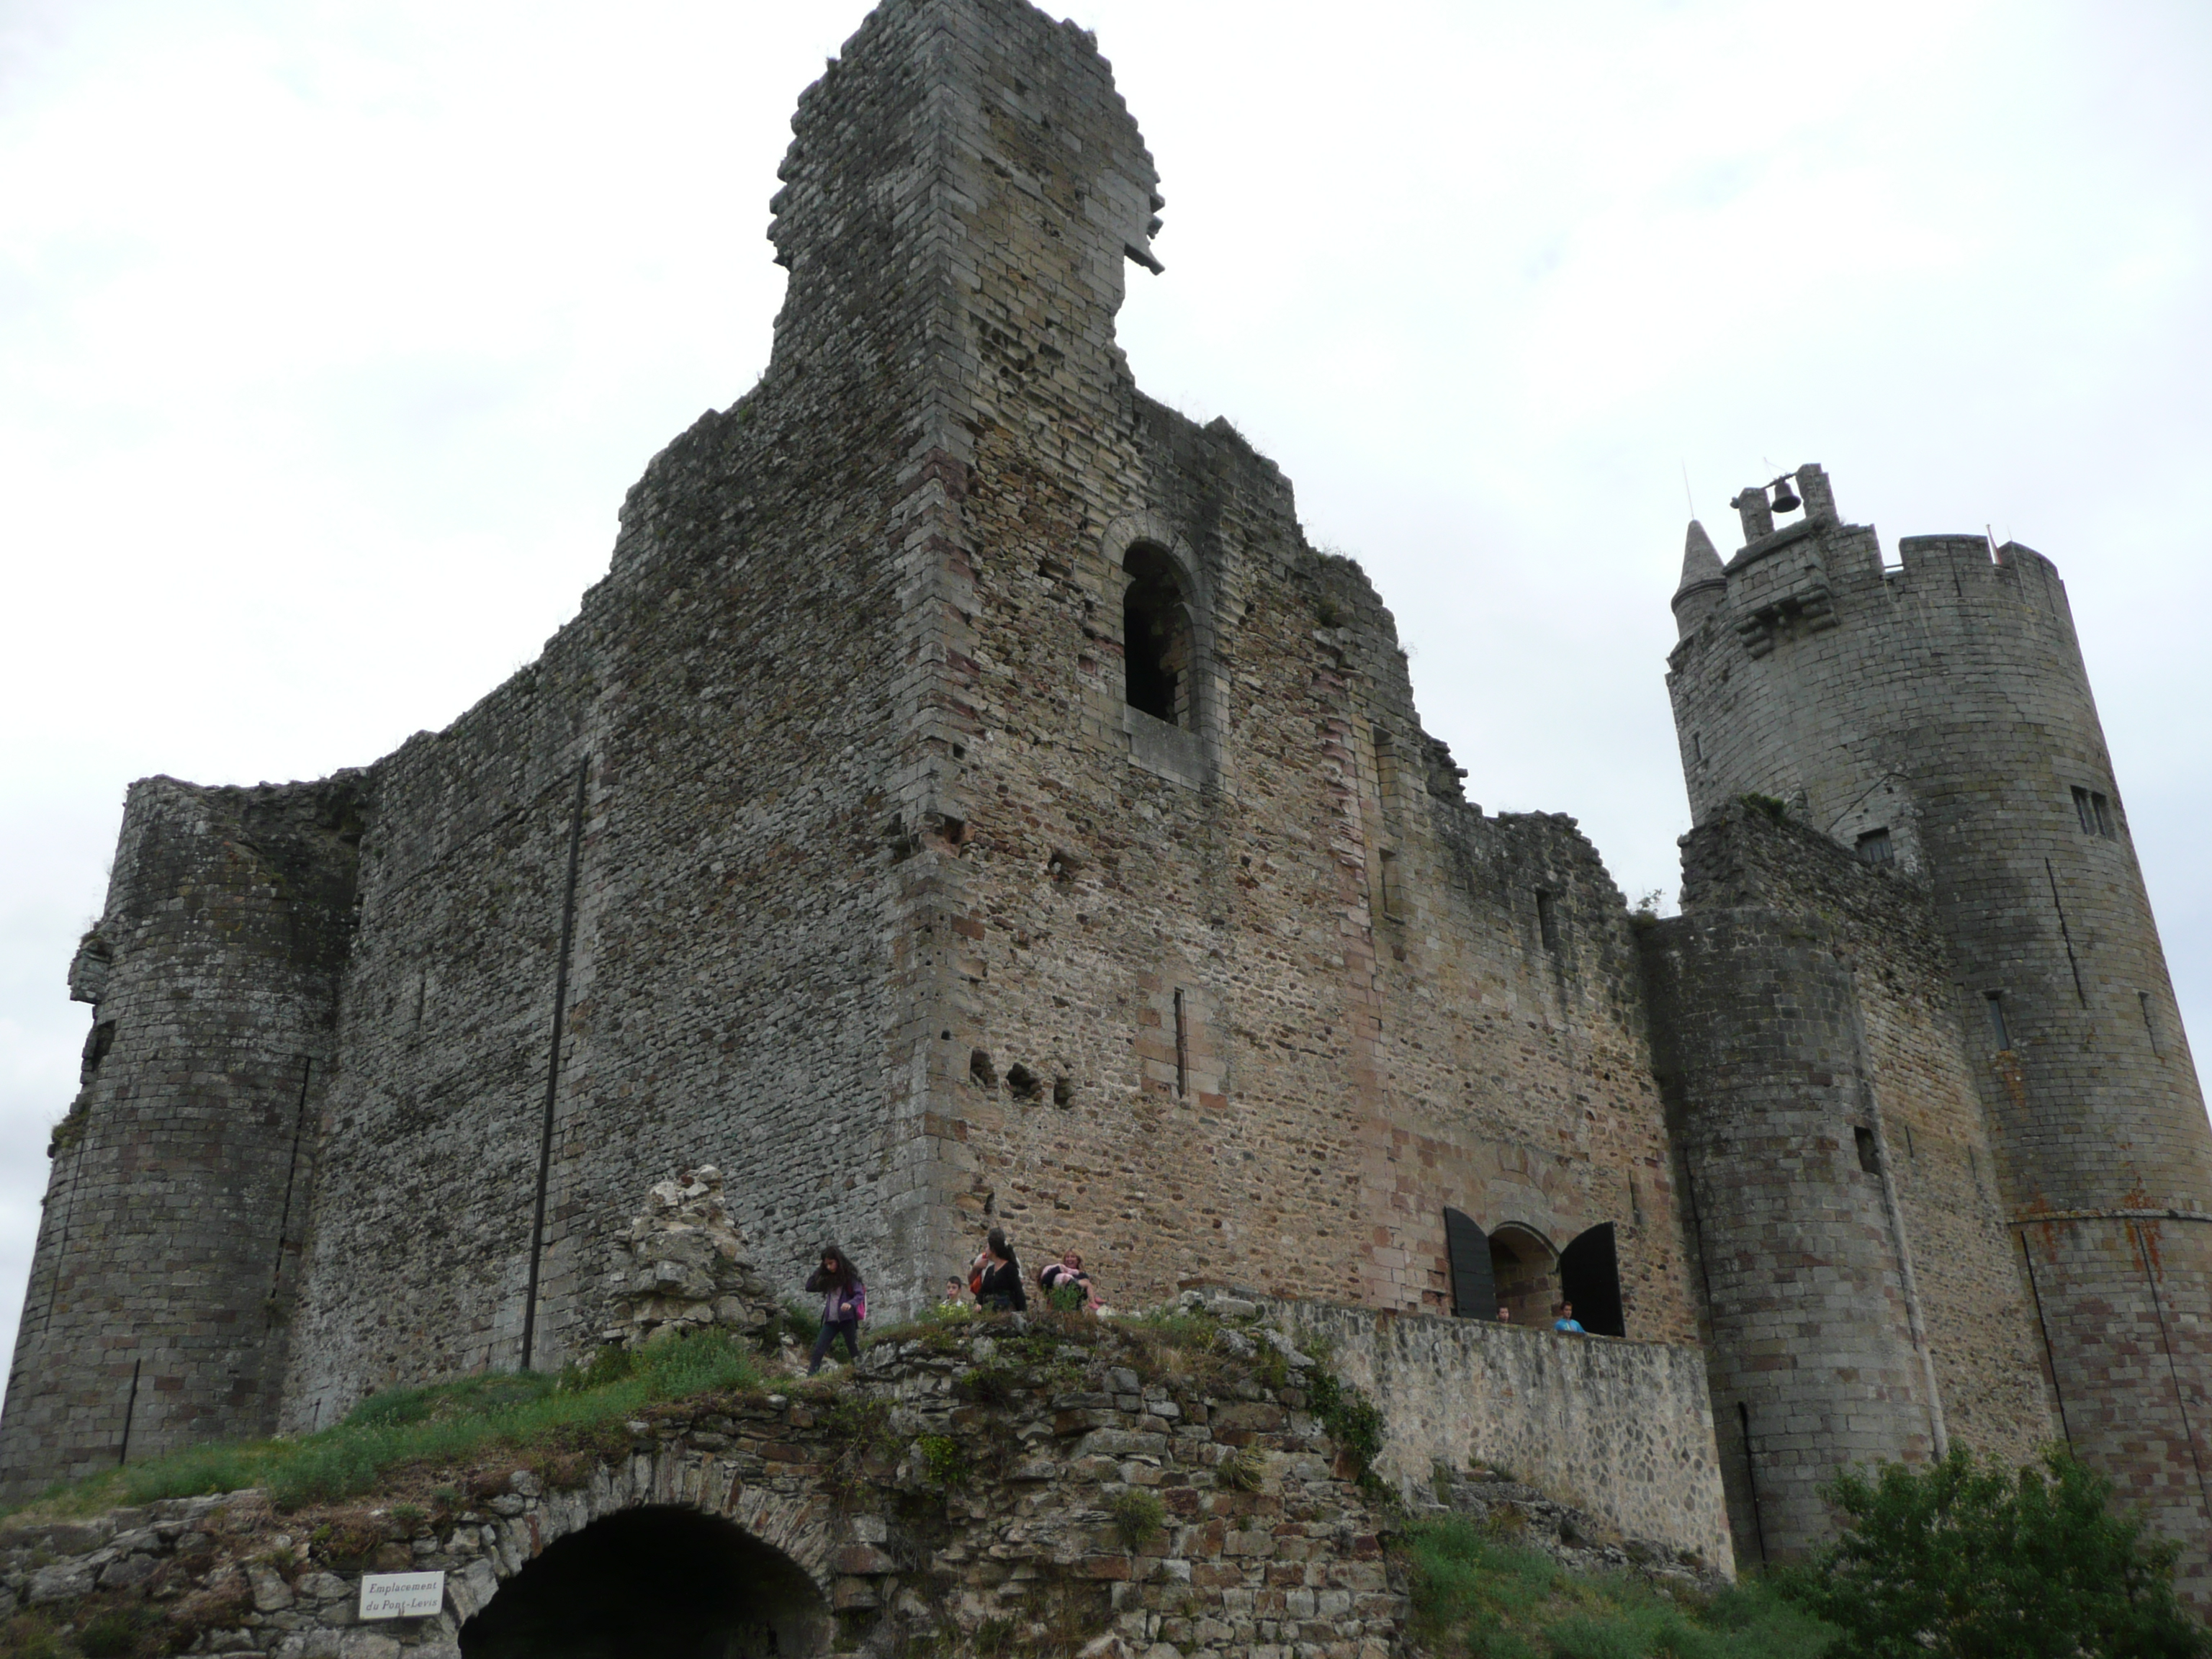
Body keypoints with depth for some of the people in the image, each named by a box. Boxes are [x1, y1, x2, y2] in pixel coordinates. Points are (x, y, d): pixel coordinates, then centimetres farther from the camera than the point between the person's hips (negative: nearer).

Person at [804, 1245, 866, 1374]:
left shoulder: (849, 1275, -6)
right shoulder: (826, 1278, 10)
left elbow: (860, 1294, -12)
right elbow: (809, 1287, 11)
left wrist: (850, 1304, -33)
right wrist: (818, 1271, 3)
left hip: (847, 1319, -5)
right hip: (830, 1320, 5)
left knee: (854, 1350, -1)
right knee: (818, 1351, 0)